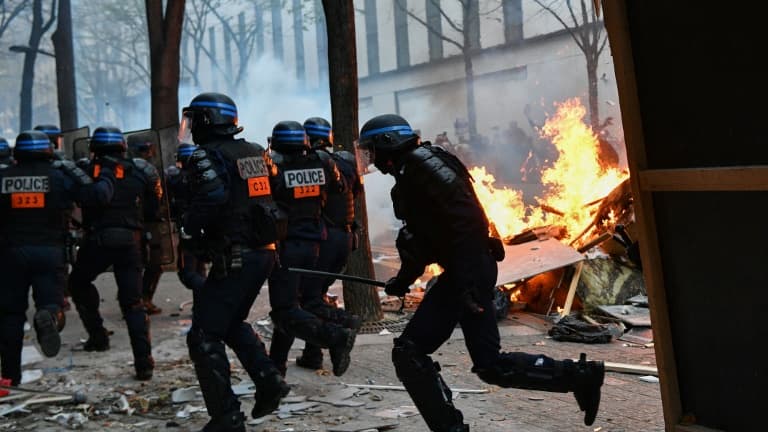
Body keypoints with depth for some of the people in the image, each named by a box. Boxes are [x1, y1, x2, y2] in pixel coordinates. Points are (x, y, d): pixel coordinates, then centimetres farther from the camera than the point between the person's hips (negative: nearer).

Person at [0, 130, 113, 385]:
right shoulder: (60, 175, -2)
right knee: (51, 301, 6)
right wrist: (108, 180, 12)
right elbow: (96, 194, -6)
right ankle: (48, 316, -32)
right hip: (49, 251, -1)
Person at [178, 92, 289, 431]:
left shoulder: (207, 155, -10)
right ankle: (269, 381, 16)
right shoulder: (255, 152, 14)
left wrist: (189, 232, -11)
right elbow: (273, 196, 15)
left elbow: (212, 196, -26)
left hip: (234, 257, -8)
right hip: (264, 251, 8)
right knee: (232, 323, 27)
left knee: (204, 337, 1)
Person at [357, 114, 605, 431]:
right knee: (492, 365, 13)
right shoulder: (411, 172, 20)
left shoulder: (421, 166, -11)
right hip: (470, 272, 10)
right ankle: (581, 375, 17)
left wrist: (466, 280, -27)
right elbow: (424, 236, 27)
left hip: (467, 271, -10)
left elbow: (466, 218, -22)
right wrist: (404, 278, 25)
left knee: (409, 352, -8)